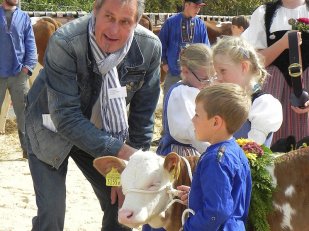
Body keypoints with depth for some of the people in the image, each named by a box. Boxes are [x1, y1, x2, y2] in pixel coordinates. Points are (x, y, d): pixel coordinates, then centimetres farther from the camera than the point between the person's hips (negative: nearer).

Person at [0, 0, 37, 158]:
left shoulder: (24, 18, 9)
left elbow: (31, 44, 4)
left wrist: (28, 66, -9)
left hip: (18, 74, 1)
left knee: (24, 113, 4)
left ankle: (28, 148, 9)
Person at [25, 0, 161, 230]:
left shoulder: (150, 48, -22)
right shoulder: (64, 43, -33)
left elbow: (142, 116, -11)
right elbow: (65, 116, -33)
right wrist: (119, 150, -39)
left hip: (100, 133, 4)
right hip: (52, 130, -4)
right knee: (51, 212, -12)